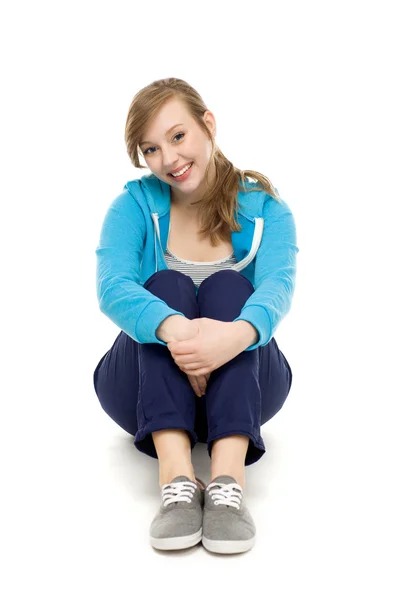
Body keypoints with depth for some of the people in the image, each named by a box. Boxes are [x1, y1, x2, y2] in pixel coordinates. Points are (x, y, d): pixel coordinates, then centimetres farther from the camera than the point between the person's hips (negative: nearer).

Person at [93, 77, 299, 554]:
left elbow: (278, 285, -23)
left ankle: (228, 483, -43)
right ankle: (176, 480, -44)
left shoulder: (264, 206, -3)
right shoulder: (135, 205, -4)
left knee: (228, 286, -26)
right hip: (149, 395, 0)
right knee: (166, 286, -25)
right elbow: (112, 288, -23)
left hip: (242, 392, 0)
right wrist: (174, 328, -45)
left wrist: (240, 333, -47)